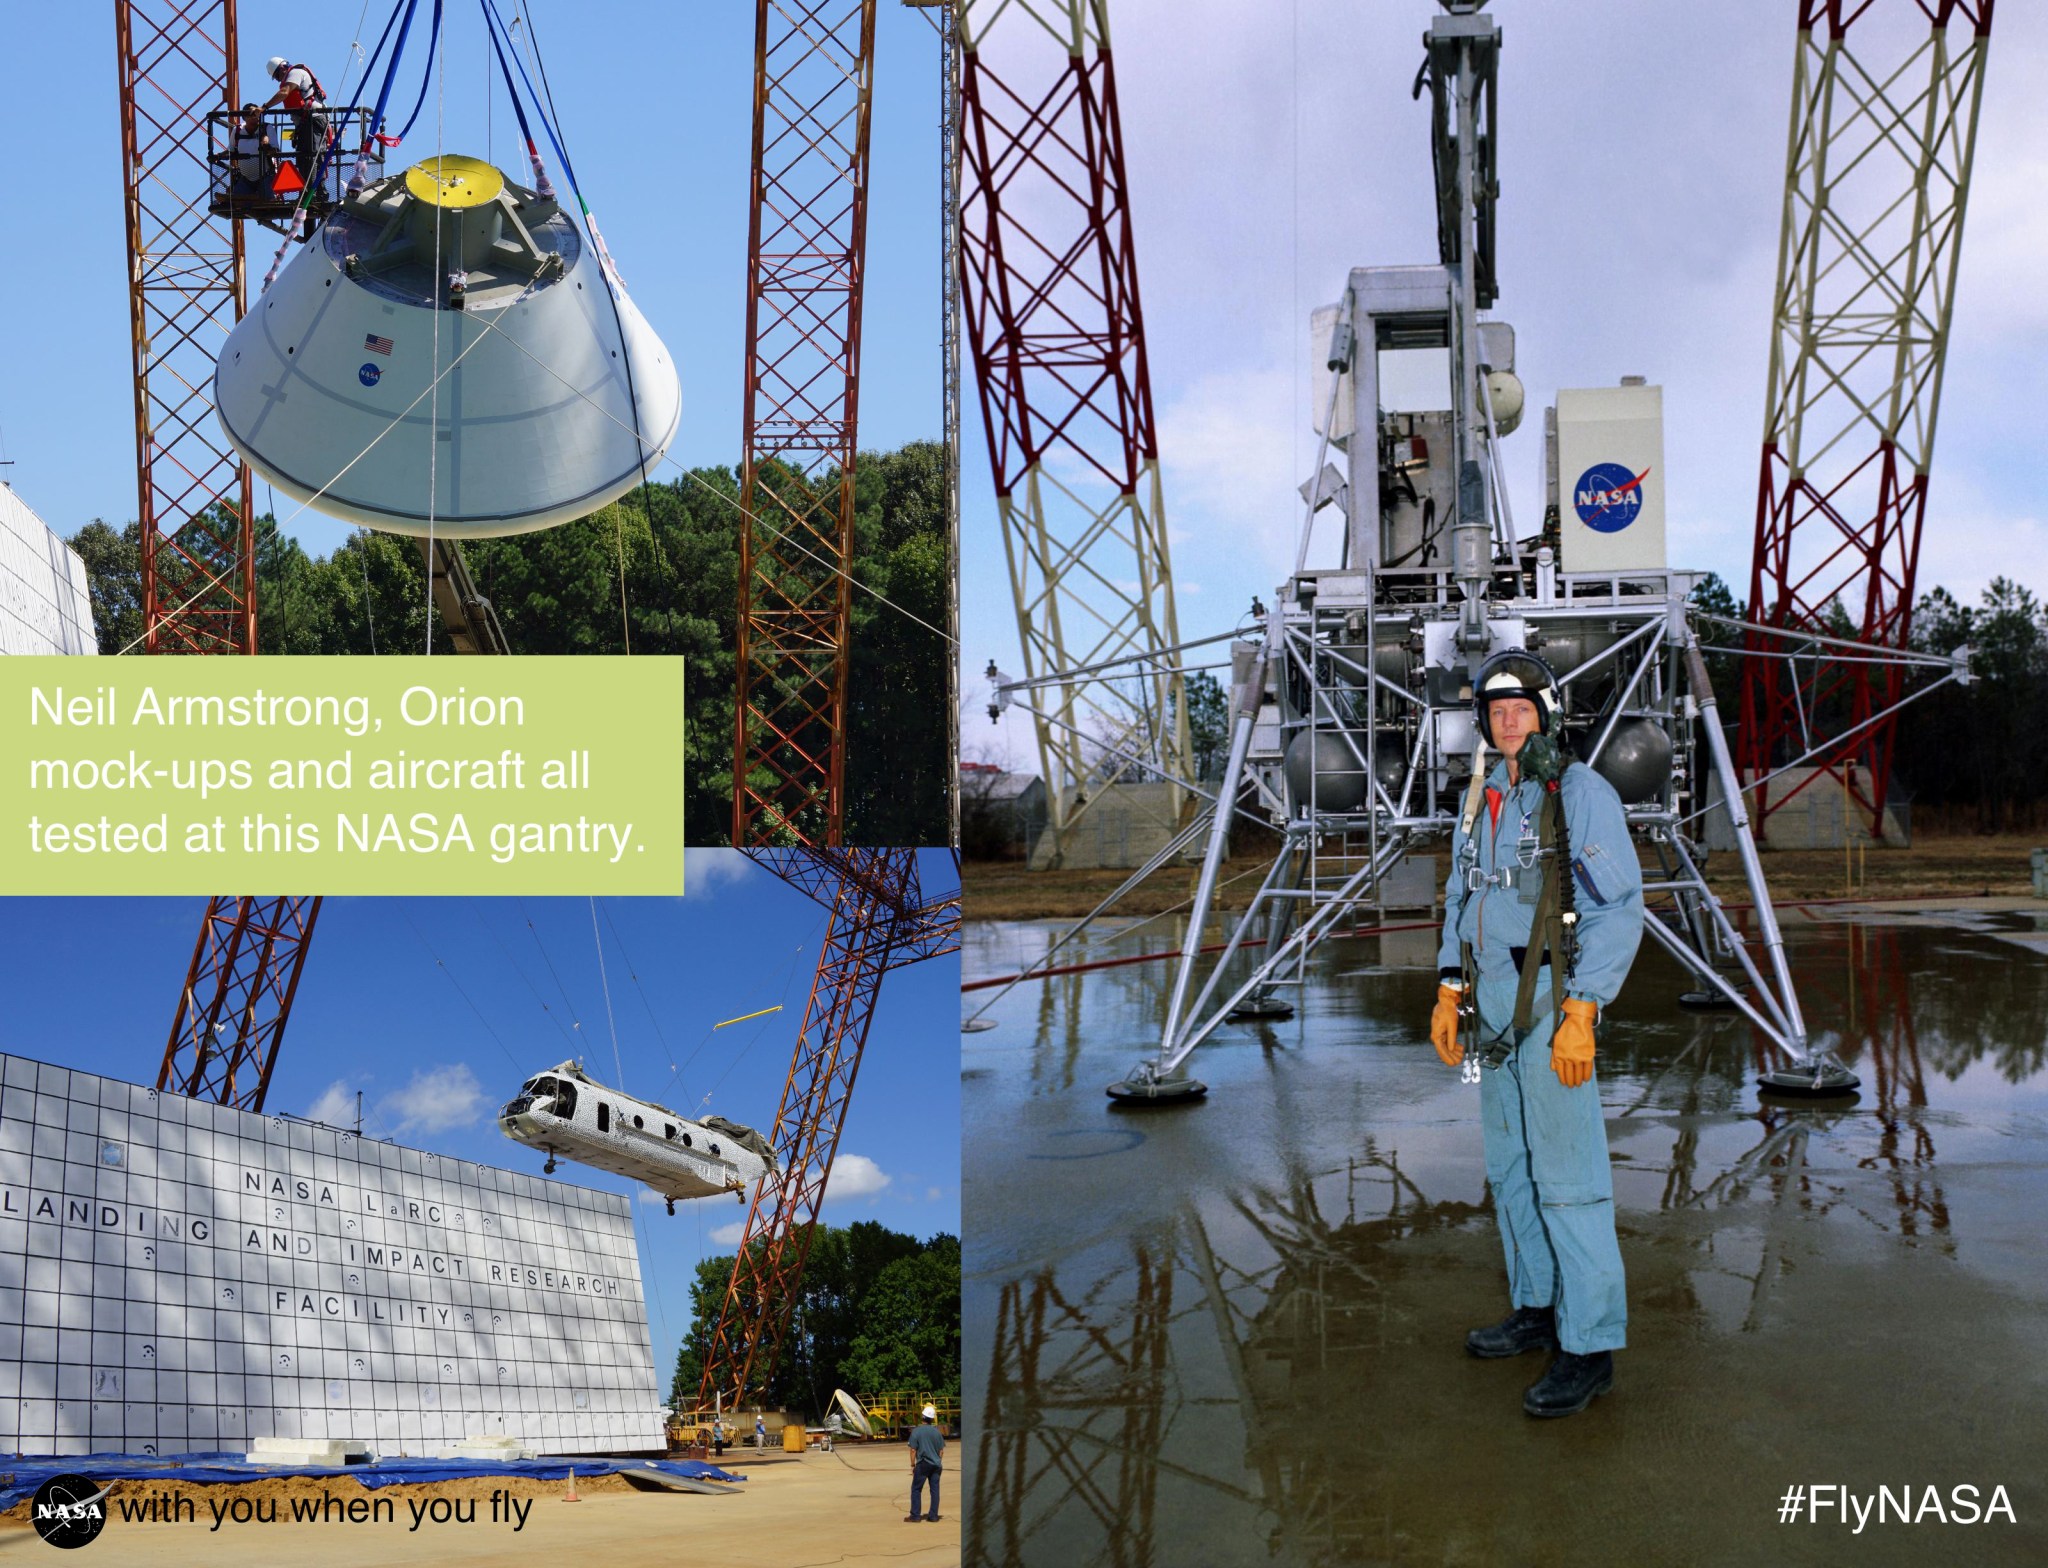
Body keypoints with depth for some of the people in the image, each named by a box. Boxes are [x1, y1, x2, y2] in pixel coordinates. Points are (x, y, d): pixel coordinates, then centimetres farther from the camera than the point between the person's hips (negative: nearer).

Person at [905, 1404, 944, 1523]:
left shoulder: (916, 1431, -7)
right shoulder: (937, 1432, 5)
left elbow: (913, 1450, -8)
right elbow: (941, 1451, 8)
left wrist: (912, 1465, 0)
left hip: (923, 1464, -4)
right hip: (936, 1464, 4)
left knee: (916, 1489, 6)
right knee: (935, 1490, 6)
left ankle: (914, 1516, 4)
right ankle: (933, 1516, 7)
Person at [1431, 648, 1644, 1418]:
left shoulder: (1582, 793, -12)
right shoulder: (1482, 799, 12)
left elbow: (1619, 909, -16)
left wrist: (1580, 1016, -21)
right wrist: (1449, 990, 12)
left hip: (1550, 1001, -8)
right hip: (1492, 1002, 8)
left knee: (1567, 1177, -7)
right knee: (1510, 1166, 15)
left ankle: (1590, 1348, 0)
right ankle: (1539, 1307, 28)